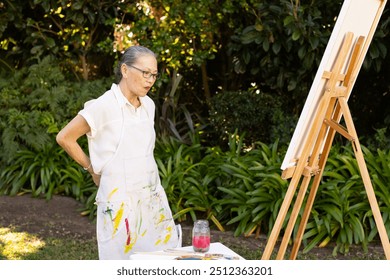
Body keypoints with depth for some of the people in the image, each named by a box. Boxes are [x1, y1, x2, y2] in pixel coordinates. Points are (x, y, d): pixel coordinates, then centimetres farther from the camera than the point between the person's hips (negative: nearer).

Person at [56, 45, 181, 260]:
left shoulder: (148, 105, 7)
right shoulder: (105, 106, -13)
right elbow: (65, 138, -7)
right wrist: (93, 169, 2)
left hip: (152, 196, 6)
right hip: (121, 199, -6)